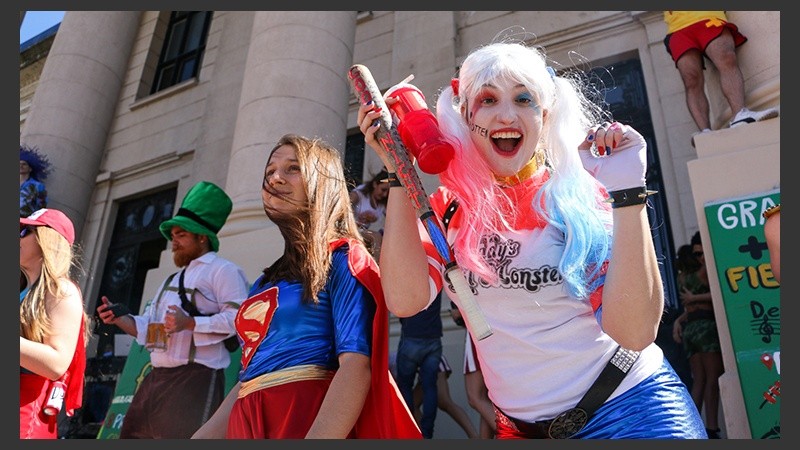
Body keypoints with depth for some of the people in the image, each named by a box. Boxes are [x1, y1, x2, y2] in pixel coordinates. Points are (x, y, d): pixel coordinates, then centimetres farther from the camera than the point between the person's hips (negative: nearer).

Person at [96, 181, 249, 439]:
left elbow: (239, 318, -17)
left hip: (196, 380, -9)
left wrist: (190, 323, -23)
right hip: (157, 379, 10)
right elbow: (147, 326, 27)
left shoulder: (223, 270, -3)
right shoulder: (172, 281, 28)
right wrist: (117, 318, 9)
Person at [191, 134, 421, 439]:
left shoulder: (343, 258, -5)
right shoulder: (265, 282, 17)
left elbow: (356, 366, -18)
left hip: (309, 420, -7)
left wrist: (316, 438, -29)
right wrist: (199, 438, 11)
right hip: (247, 427, 8)